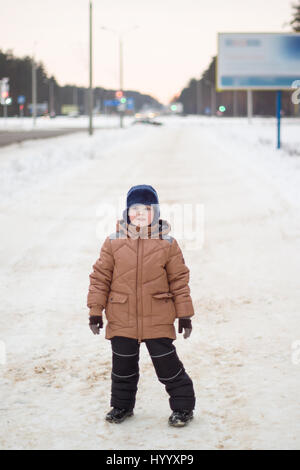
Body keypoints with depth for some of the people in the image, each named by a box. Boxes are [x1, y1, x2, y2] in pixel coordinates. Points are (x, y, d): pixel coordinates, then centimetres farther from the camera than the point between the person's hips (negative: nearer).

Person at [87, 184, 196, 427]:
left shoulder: (168, 244, -2)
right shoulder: (113, 243, 0)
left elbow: (179, 280, 2)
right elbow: (100, 277, 4)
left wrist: (184, 314, 1)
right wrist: (95, 311, 2)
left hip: (158, 319, -2)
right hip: (121, 319, 2)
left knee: (167, 365, 3)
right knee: (123, 366, 13)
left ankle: (183, 406, 19)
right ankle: (122, 405, 33)